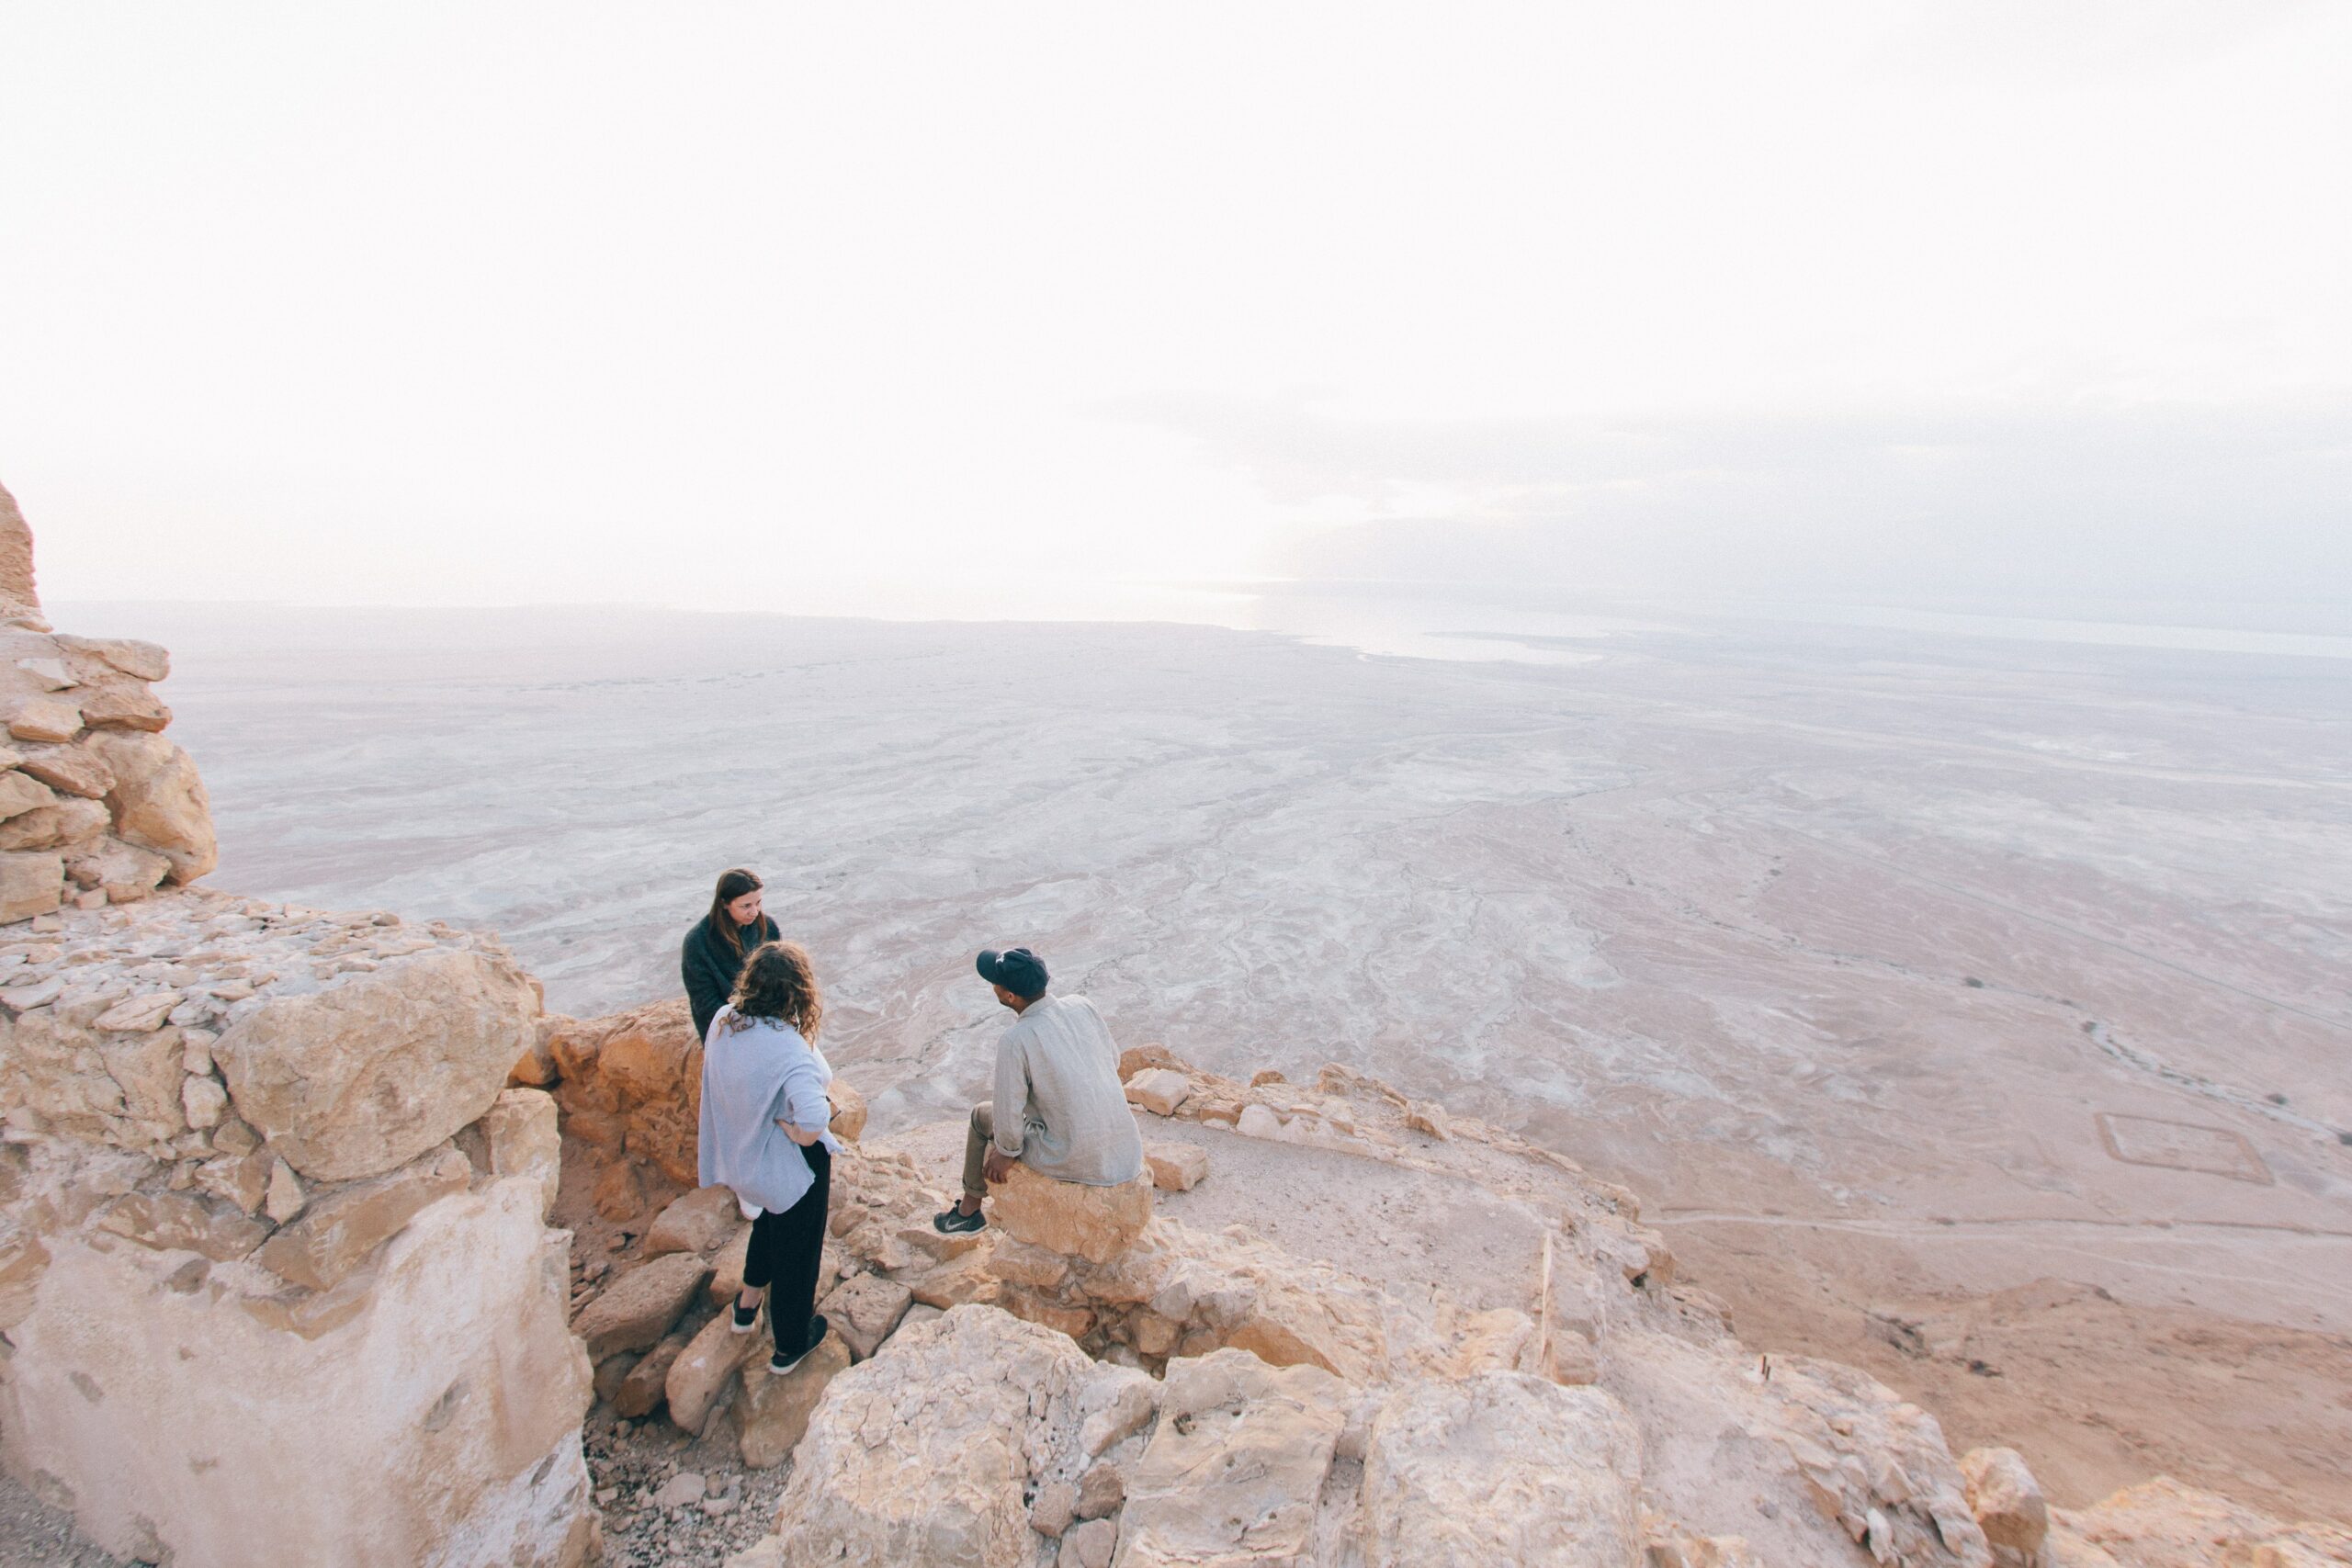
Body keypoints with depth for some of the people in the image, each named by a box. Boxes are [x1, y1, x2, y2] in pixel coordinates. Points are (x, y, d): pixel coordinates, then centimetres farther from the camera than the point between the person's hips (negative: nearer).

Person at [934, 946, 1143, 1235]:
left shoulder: (1014, 1041, -21)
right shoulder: (1082, 1006, -4)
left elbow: (1009, 1116, -14)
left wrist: (1006, 1153, 6)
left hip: (1073, 1160, -5)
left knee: (982, 1116, 20)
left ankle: (969, 1210, 39)